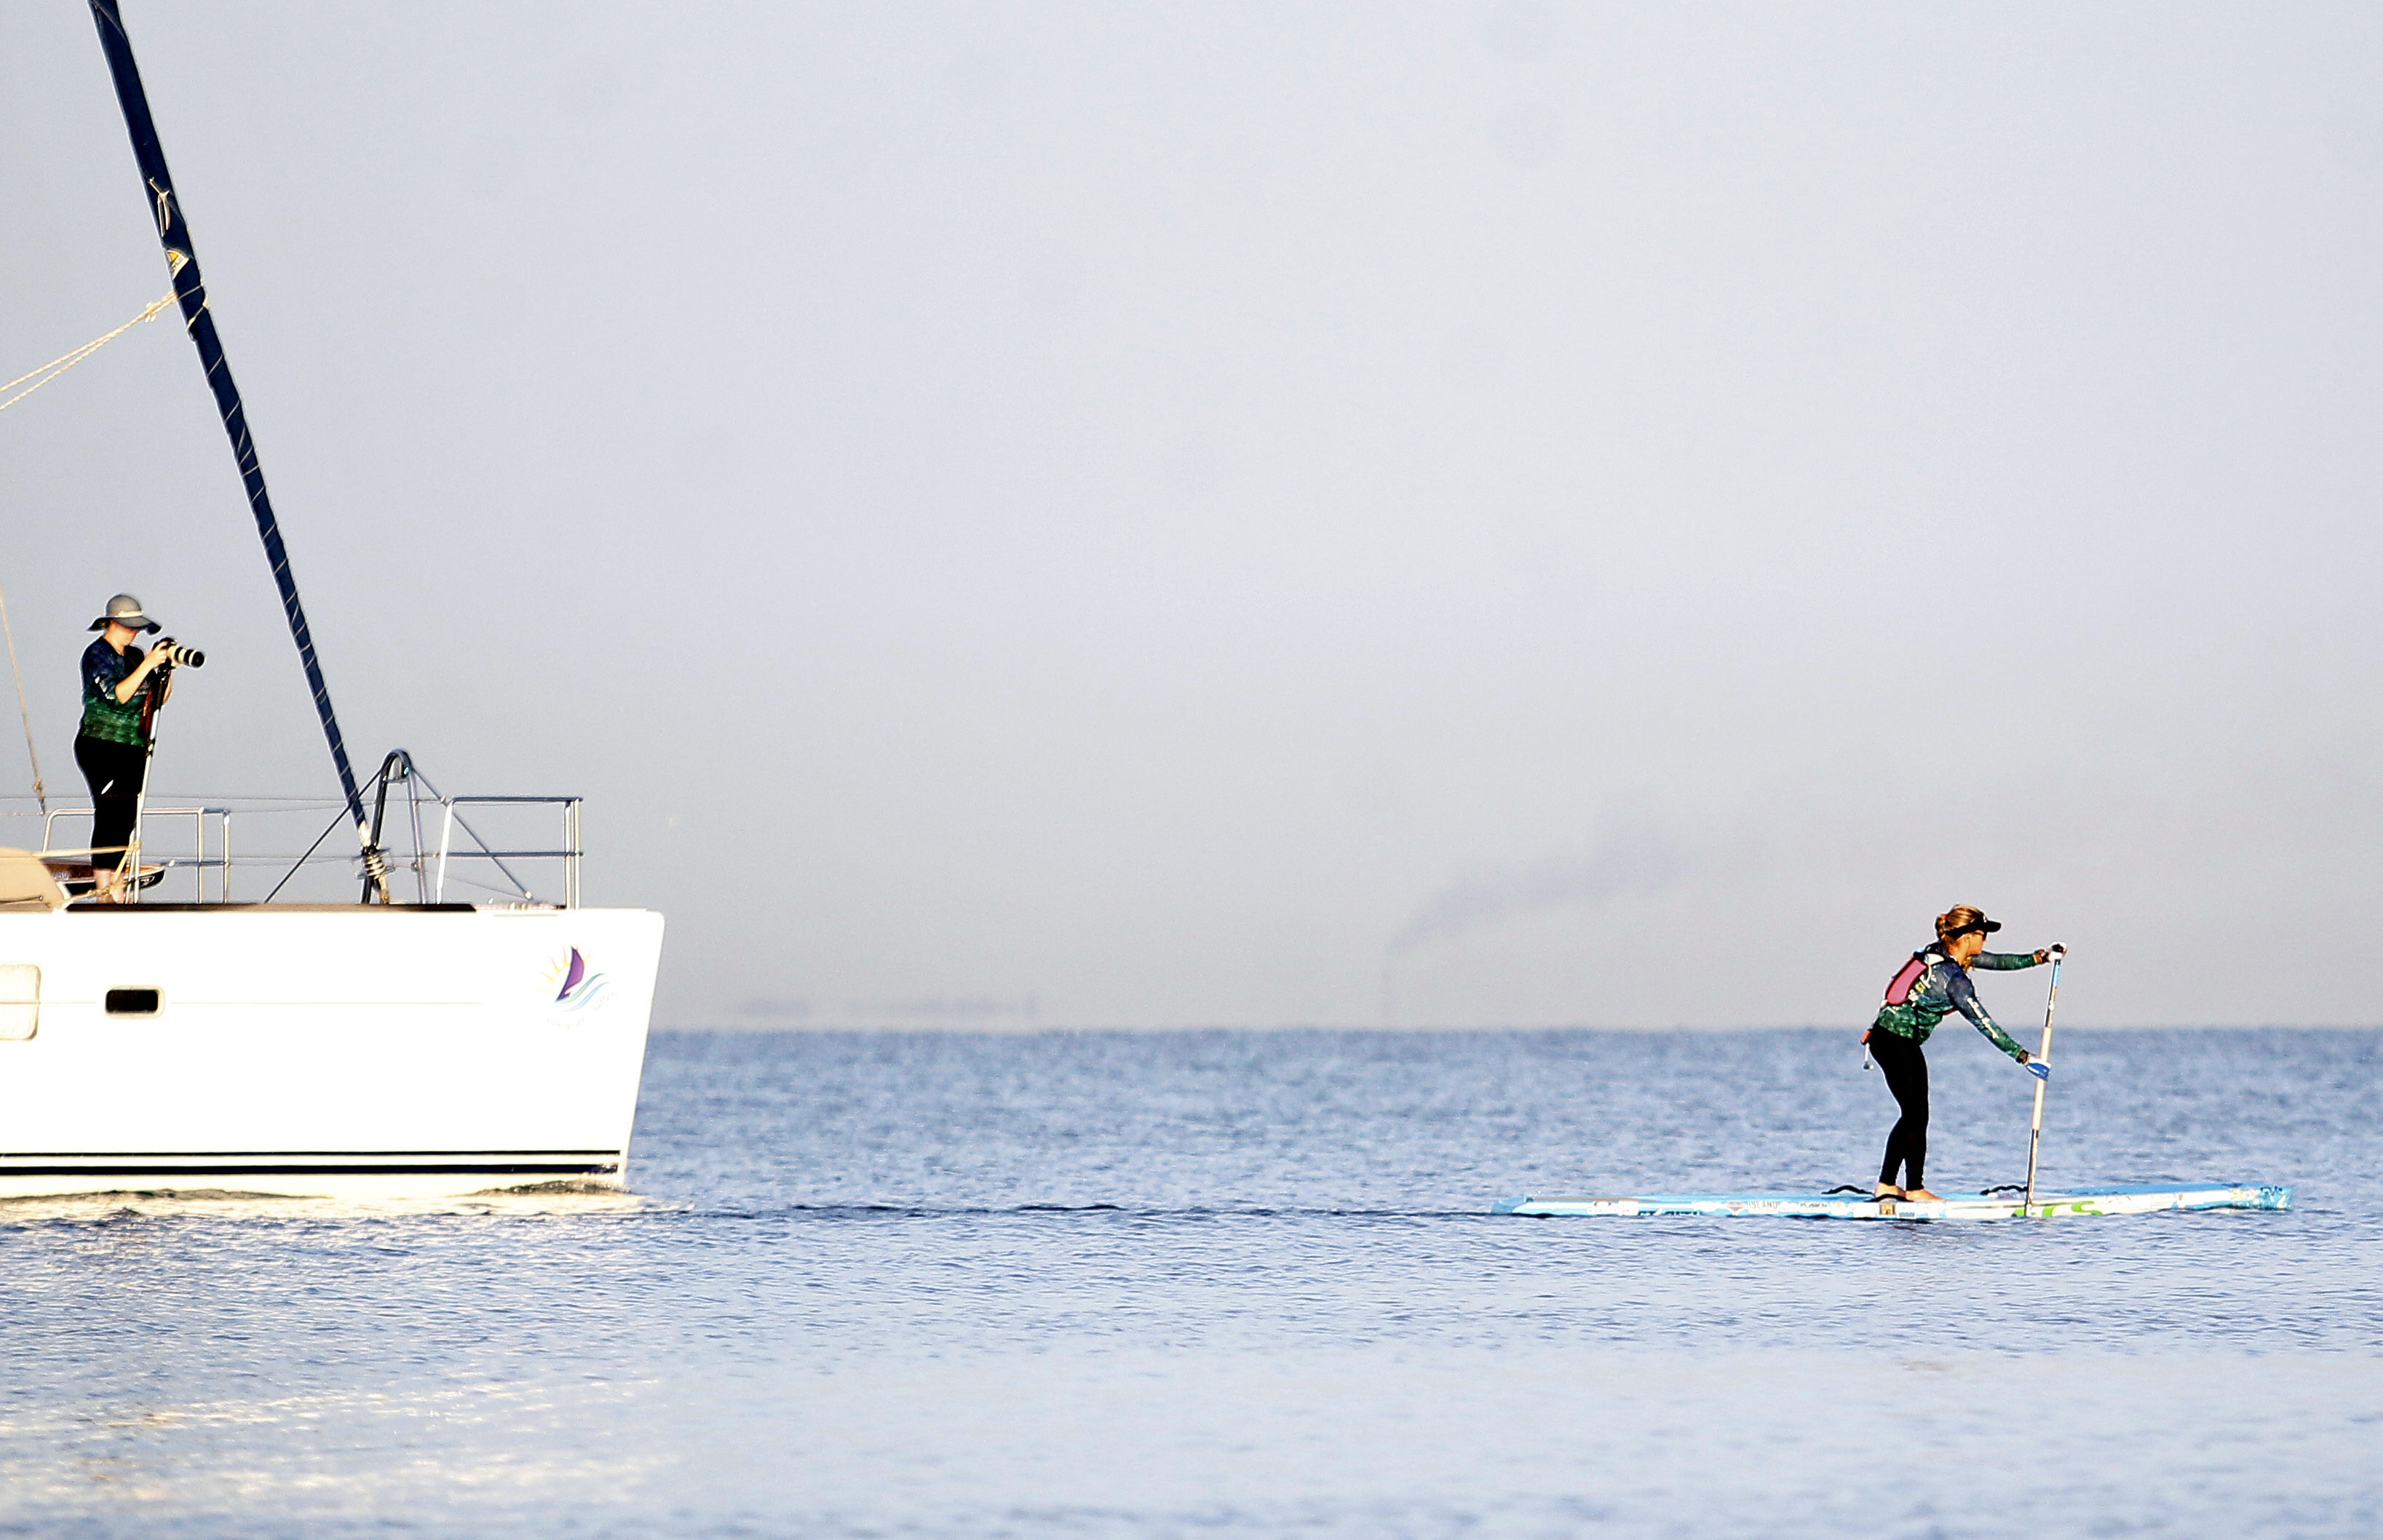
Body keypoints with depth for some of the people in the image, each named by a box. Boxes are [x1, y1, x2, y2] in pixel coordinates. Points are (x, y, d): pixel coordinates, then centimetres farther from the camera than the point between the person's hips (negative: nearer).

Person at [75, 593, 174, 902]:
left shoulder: (134, 655, 14)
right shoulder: (97, 654, -7)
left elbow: (158, 699, 15)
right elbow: (117, 696, -20)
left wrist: (167, 670, -1)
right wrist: (148, 665, -21)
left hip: (132, 748, 7)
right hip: (102, 746, -7)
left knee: (126, 819, 4)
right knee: (109, 816, -11)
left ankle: (118, 889, 4)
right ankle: (103, 888, -12)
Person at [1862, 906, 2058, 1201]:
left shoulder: (1942, 953, 5)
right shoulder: (1954, 979, -21)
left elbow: (1995, 961, 17)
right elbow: (1984, 1024, -22)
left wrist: (2040, 957, 13)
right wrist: (2023, 1056, -21)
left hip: (1884, 1037, 10)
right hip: (1900, 1044, -10)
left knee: (1912, 1116, 16)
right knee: (1917, 1116, -1)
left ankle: (1886, 1185, 20)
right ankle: (1915, 1189, 6)